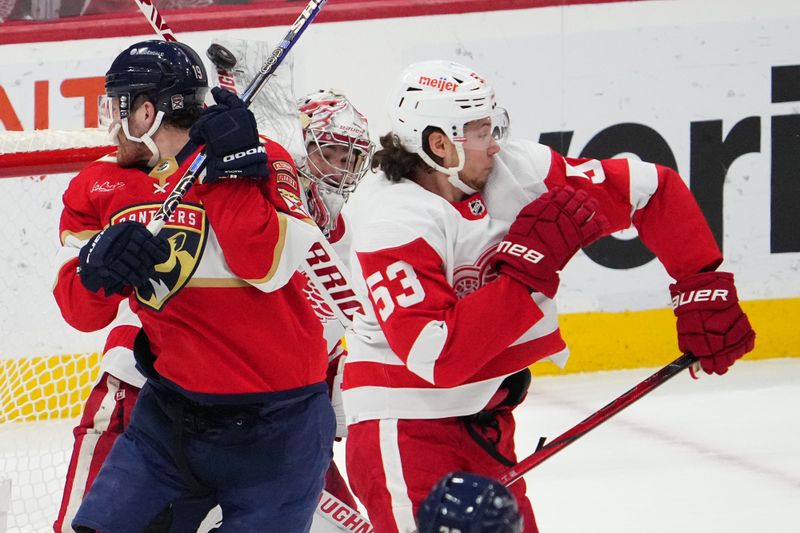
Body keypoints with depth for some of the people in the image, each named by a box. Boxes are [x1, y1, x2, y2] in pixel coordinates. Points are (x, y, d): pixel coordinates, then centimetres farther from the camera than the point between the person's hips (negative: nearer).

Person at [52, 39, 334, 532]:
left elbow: (268, 268, -24)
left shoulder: (263, 163, -11)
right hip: (174, 409, 4)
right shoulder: (100, 187, 4)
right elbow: (80, 311, -1)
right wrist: (98, 265, -22)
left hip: (275, 422, -4)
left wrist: (232, 170, -27)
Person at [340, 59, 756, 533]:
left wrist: (702, 285, -6)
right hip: (404, 418, -7)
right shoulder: (391, 224, -23)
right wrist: (527, 268, -29)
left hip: (483, 416, 7)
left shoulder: (521, 172, -7)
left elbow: (650, 189, 1)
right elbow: (437, 357, -30)